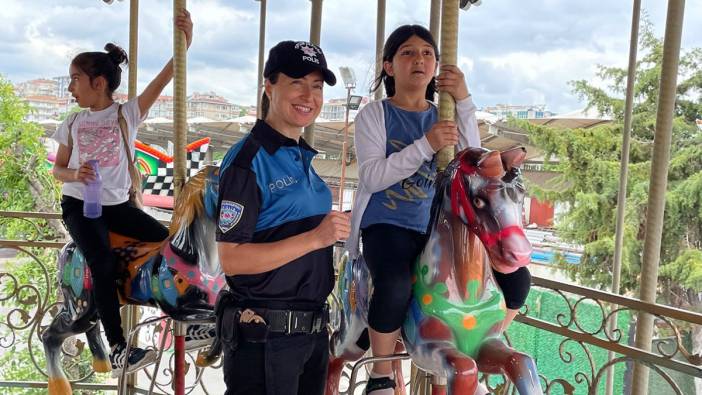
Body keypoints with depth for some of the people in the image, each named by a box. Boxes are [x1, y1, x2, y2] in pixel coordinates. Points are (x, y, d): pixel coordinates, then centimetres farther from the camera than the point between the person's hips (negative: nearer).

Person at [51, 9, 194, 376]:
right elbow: (57, 169, 12)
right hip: (78, 205, -1)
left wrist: (184, 41, -26)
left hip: (117, 204, 1)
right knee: (103, 262, -23)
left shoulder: (128, 113, -1)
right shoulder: (73, 123, 6)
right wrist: (73, 174, -13)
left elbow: (164, 78, -13)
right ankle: (117, 348, -21)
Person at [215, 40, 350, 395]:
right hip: (264, 338, -8)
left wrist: (338, 228, 4)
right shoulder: (248, 160, -14)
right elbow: (231, 259, -20)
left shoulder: (307, 158, 10)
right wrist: (315, 237, -24)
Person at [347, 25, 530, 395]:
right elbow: (373, 177, -12)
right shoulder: (374, 115, 2)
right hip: (385, 224, -4)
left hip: (434, 226, 4)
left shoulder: (446, 116, 13)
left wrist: (464, 102, -11)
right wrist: (426, 145, -22)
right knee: (396, 284, -35)